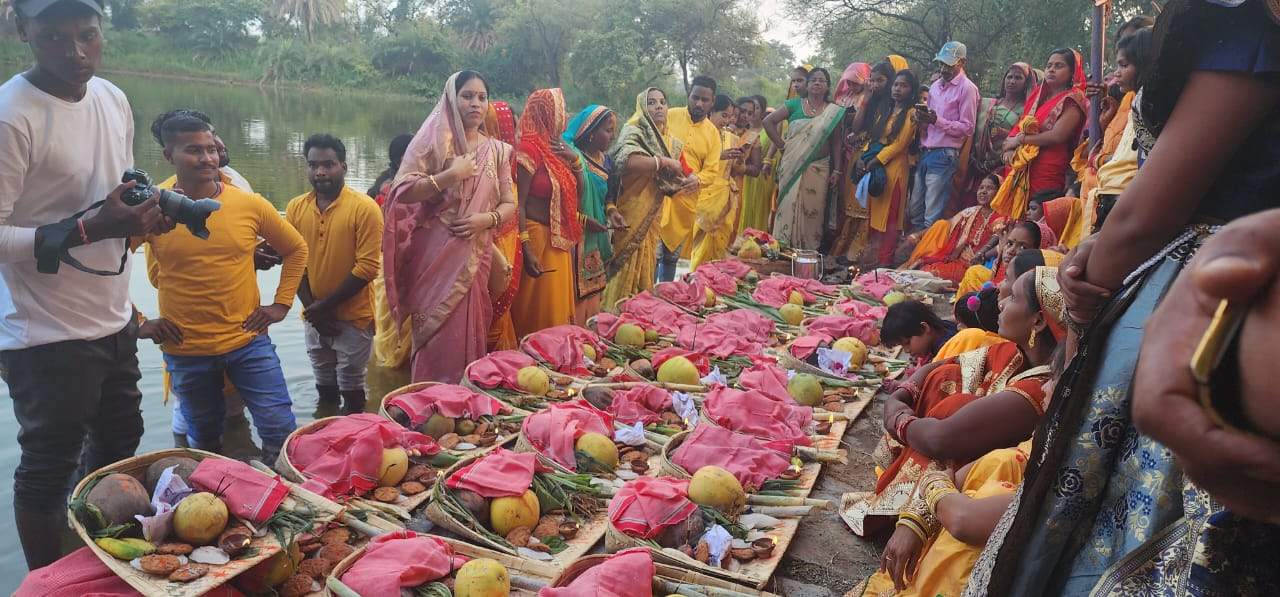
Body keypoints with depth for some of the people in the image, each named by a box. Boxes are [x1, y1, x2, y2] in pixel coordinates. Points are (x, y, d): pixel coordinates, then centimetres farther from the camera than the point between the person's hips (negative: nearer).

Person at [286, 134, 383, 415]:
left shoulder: (365, 208, -14)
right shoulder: (295, 208, 1)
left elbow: (368, 267, -17)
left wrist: (326, 304, -15)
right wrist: (312, 308, -7)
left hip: (353, 318, -4)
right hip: (314, 318, 4)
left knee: (351, 392, 8)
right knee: (324, 389, 20)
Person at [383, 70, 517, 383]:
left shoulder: (497, 150, 10)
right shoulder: (434, 140, -3)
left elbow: (509, 205, 9)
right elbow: (402, 192, -12)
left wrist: (486, 219, -10)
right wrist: (452, 174, -16)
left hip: (475, 257, 4)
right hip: (436, 256, -4)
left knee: (469, 332, 9)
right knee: (437, 337, -2)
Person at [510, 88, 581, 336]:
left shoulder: (557, 148, 11)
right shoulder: (529, 149, -14)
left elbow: (577, 191, 17)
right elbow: (518, 203, -18)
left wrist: (574, 159, 1)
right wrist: (527, 250, -24)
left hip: (559, 241, 9)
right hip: (538, 239, -9)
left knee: (558, 309, 16)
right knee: (537, 312, -1)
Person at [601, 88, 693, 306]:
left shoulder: (670, 142, 14)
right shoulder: (633, 132, -8)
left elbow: (675, 181, 18)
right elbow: (625, 160, -30)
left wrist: (691, 180, -5)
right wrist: (663, 162, -22)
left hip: (652, 219, 7)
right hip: (630, 217, -7)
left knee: (646, 270, 12)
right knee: (626, 271, -4)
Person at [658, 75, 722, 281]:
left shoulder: (713, 134, 5)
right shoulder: (669, 116, -2)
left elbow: (711, 172, 2)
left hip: (687, 200, 3)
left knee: (673, 255, 15)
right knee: (654, 252, -7)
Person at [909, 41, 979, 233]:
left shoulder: (967, 88, -5)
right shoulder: (935, 85, 17)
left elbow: (967, 129, -8)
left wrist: (937, 120, -18)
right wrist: (922, 120, 1)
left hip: (945, 155, -7)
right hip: (925, 152, 7)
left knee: (932, 217, -6)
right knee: (915, 209, 8)